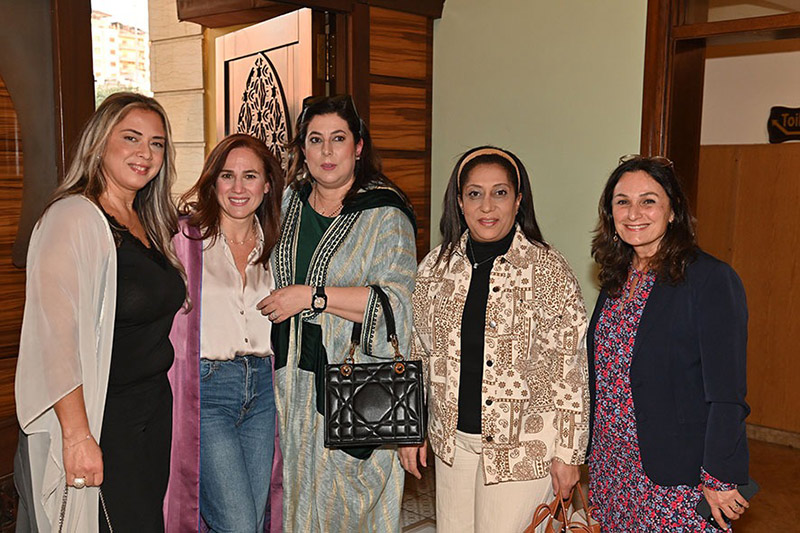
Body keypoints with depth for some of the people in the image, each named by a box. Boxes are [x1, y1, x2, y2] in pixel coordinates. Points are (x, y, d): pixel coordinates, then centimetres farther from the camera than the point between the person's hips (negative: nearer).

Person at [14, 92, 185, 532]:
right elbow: (55, 335, -22)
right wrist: (77, 435, -26)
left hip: (154, 409, 8)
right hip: (99, 421, -8)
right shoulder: (74, 218, -15)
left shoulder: (147, 223, 11)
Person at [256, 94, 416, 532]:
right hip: (293, 380, 5)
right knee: (298, 492, 13)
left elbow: (398, 302, -18)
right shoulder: (289, 204, 10)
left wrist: (311, 296, -18)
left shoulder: (384, 215, -8)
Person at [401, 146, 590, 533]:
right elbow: (418, 353, 9)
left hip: (523, 446, -4)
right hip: (453, 440, 4)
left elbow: (570, 369, -8)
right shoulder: (436, 266, 1)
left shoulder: (549, 270, -11)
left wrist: (568, 453, -7)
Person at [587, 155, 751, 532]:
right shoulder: (617, 279, 7)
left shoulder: (712, 280, -15)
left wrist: (720, 479, -16)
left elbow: (726, 394, -16)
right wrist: (595, 452, 13)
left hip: (679, 475, -6)